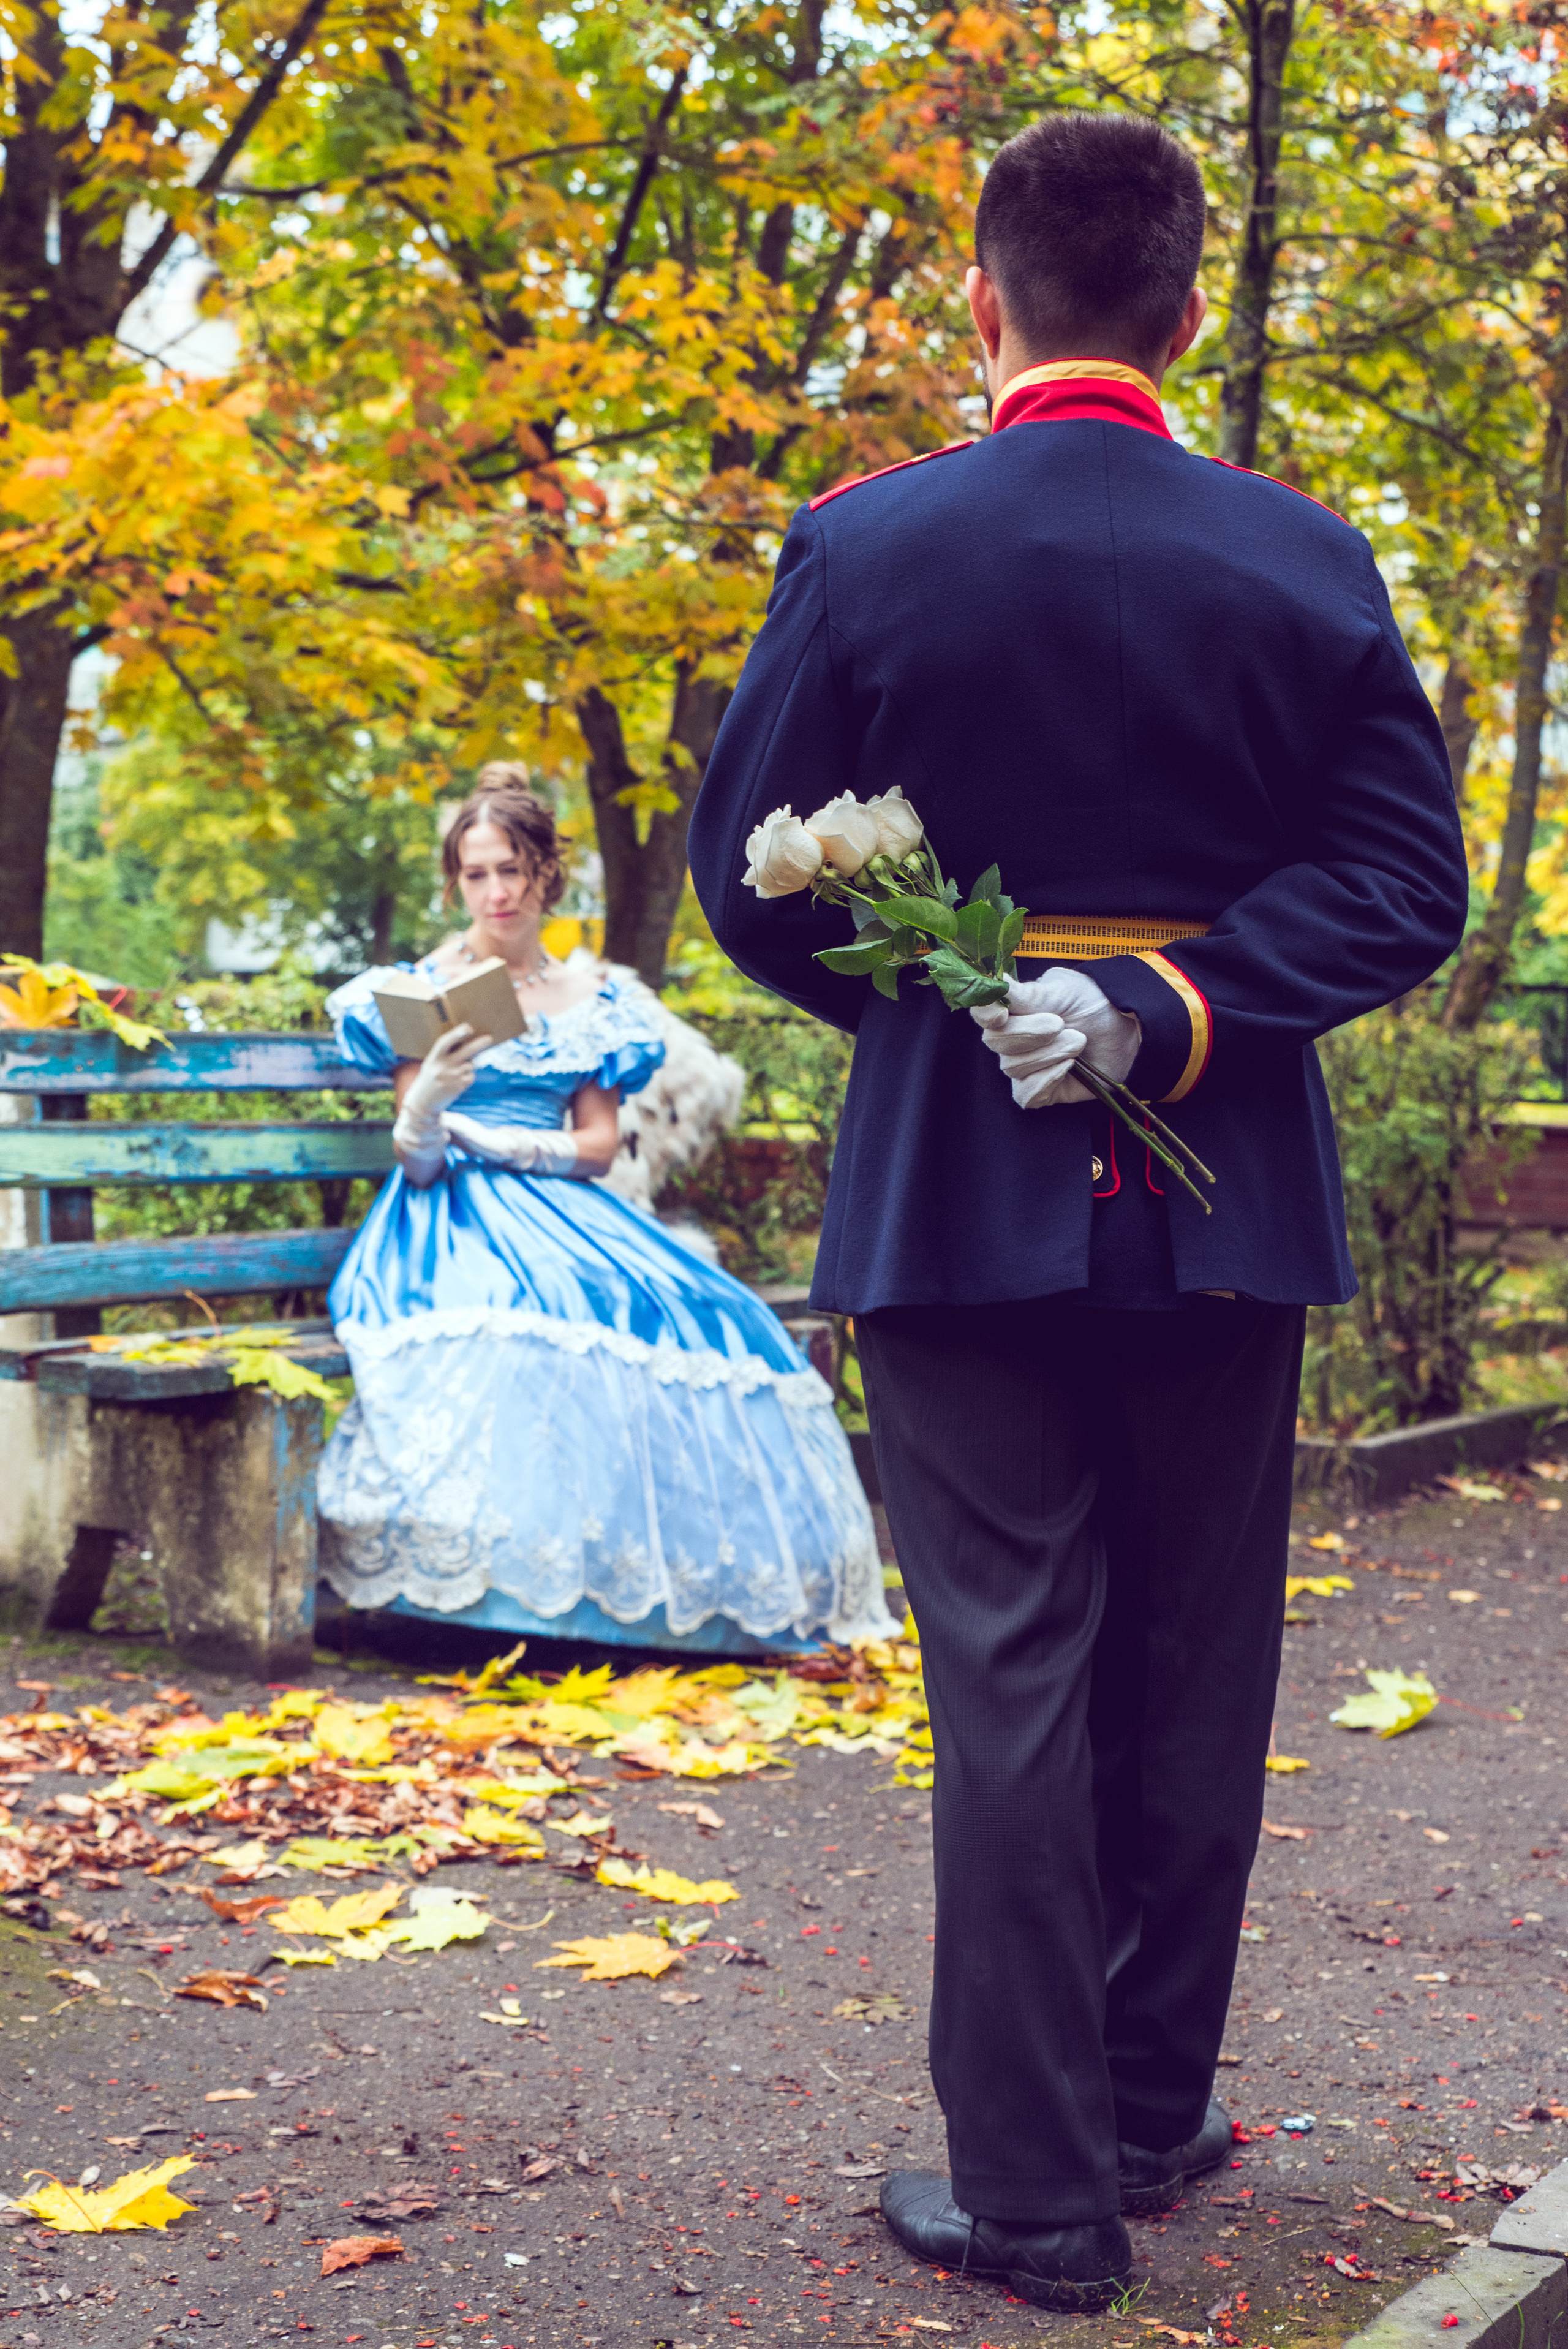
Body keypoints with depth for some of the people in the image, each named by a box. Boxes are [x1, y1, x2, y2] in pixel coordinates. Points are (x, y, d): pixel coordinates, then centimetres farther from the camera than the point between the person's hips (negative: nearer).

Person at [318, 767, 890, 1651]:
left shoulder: (591, 995, 13)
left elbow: (599, 1145, 6)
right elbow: (416, 1165, -3)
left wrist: (483, 1137, -10)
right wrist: (424, 1105, -27)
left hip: (562, 1213, 4)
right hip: (457, 1221, -4)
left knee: (702, 1321, -23)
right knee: (516, 1314, -38)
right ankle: (512, 1572, -33)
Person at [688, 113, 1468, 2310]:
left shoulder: (865, 546, -6)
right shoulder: (1308, 560, -1)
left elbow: (753, 882, -3)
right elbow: (1404, 880, -6)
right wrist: (1175, 1011, -12)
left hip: (959, 1194, -2)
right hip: (1231, 1203, 2)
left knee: (1010, 1681, 3)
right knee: (1194, 1669, 14)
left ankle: (1038, 2188, 9)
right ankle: (1154, 2111, 29)